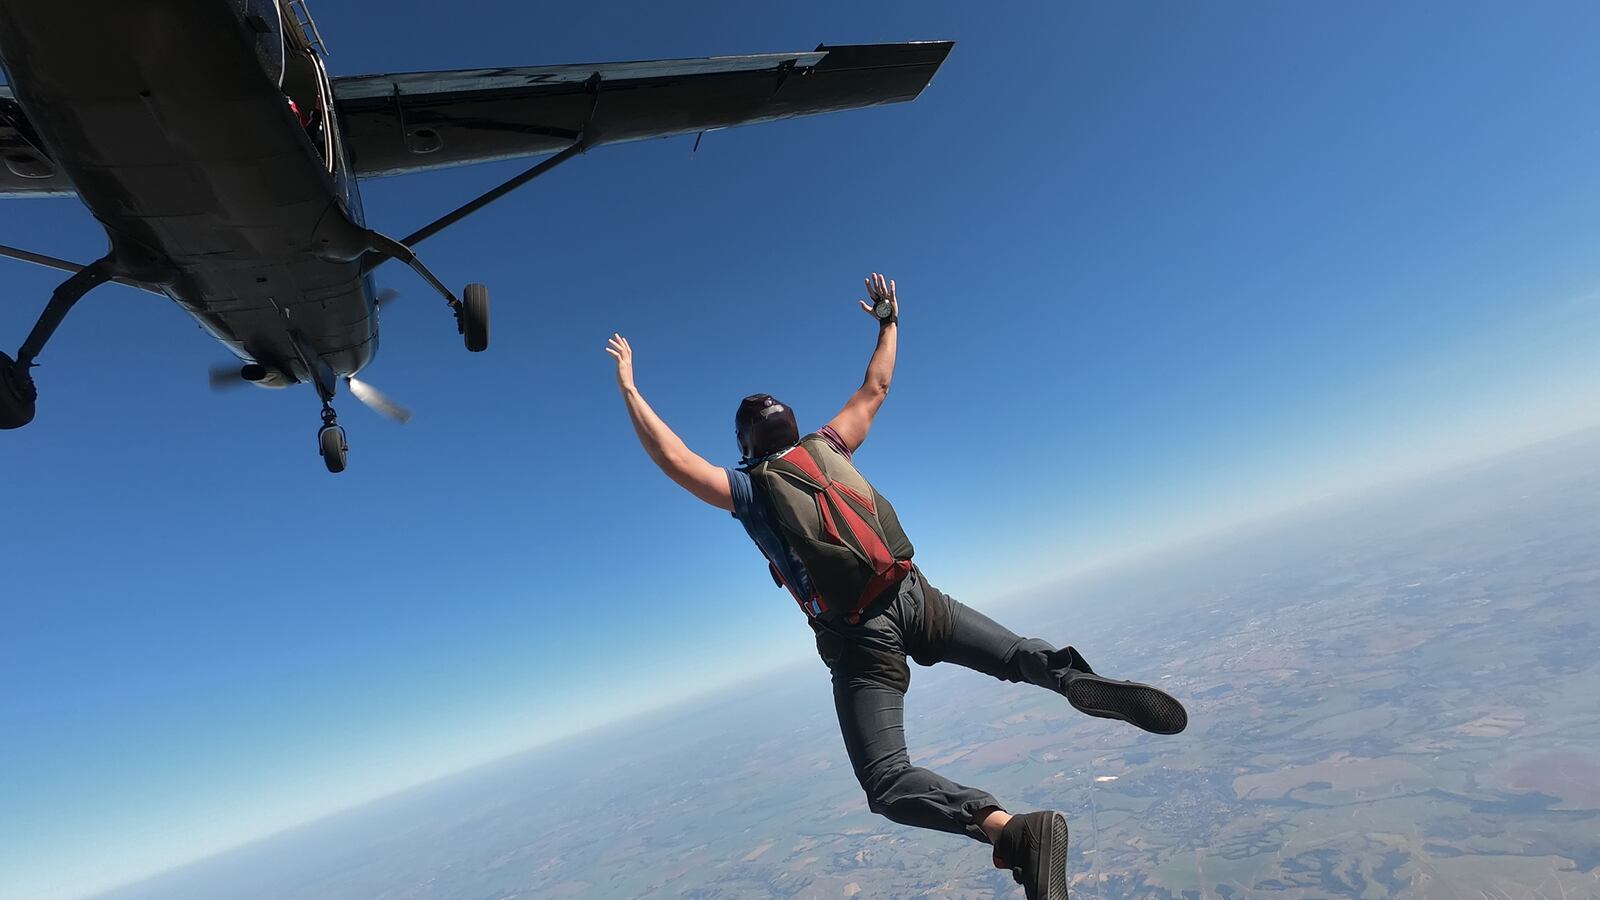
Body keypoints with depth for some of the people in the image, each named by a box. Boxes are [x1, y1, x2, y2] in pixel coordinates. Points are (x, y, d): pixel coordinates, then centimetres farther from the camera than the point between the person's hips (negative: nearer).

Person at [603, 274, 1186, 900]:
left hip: (860, 637, -4)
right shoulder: (827, 447, 12)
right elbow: (874, 389, 23)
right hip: (915, 597, 5)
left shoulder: (748, 490, 1)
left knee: (889, 786, -3)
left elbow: (671, 457, -2)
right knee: (1016, 653, 22)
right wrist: (888, 323, 34)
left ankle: (1013, 830, -27)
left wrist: (627, 386, 8)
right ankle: (1077, 680, -11)